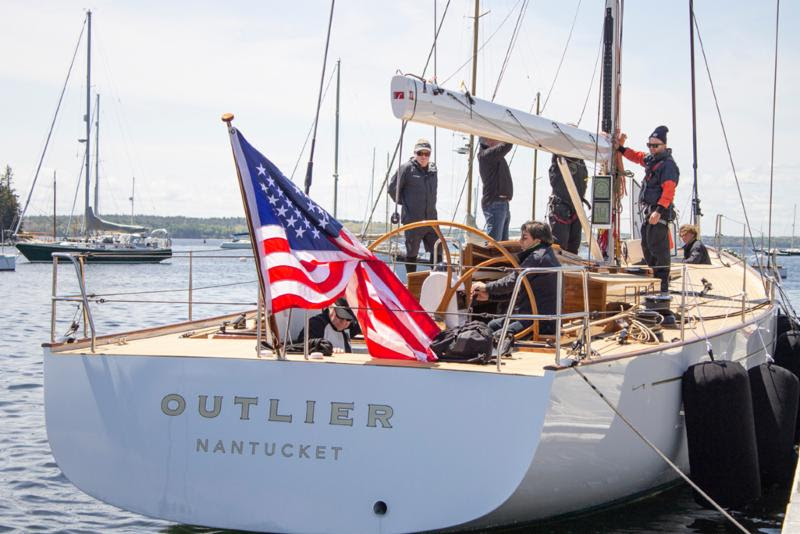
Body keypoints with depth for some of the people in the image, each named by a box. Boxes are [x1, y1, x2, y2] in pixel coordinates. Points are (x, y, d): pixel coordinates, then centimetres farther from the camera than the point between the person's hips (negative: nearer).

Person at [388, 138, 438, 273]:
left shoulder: (433, 169, 11)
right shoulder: (406, 168, -7)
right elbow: (392, 188, -1)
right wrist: (403, 203, 3)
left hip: (431, 218, 5)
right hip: (413, 220, -5)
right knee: (412, 252, 4)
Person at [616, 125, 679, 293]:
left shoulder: (668, 164, -13)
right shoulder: (651, 159, 15)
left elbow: (668, 190, -22)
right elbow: (636, 156, 36)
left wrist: (659, 211, -30)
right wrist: (621, 147, 23)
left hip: (660, 212, -10)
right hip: (648, 211, 10)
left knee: (658, 247, -12)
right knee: (647, 245, 17)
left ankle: (663, 284, -11)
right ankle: (656, 278, 27)